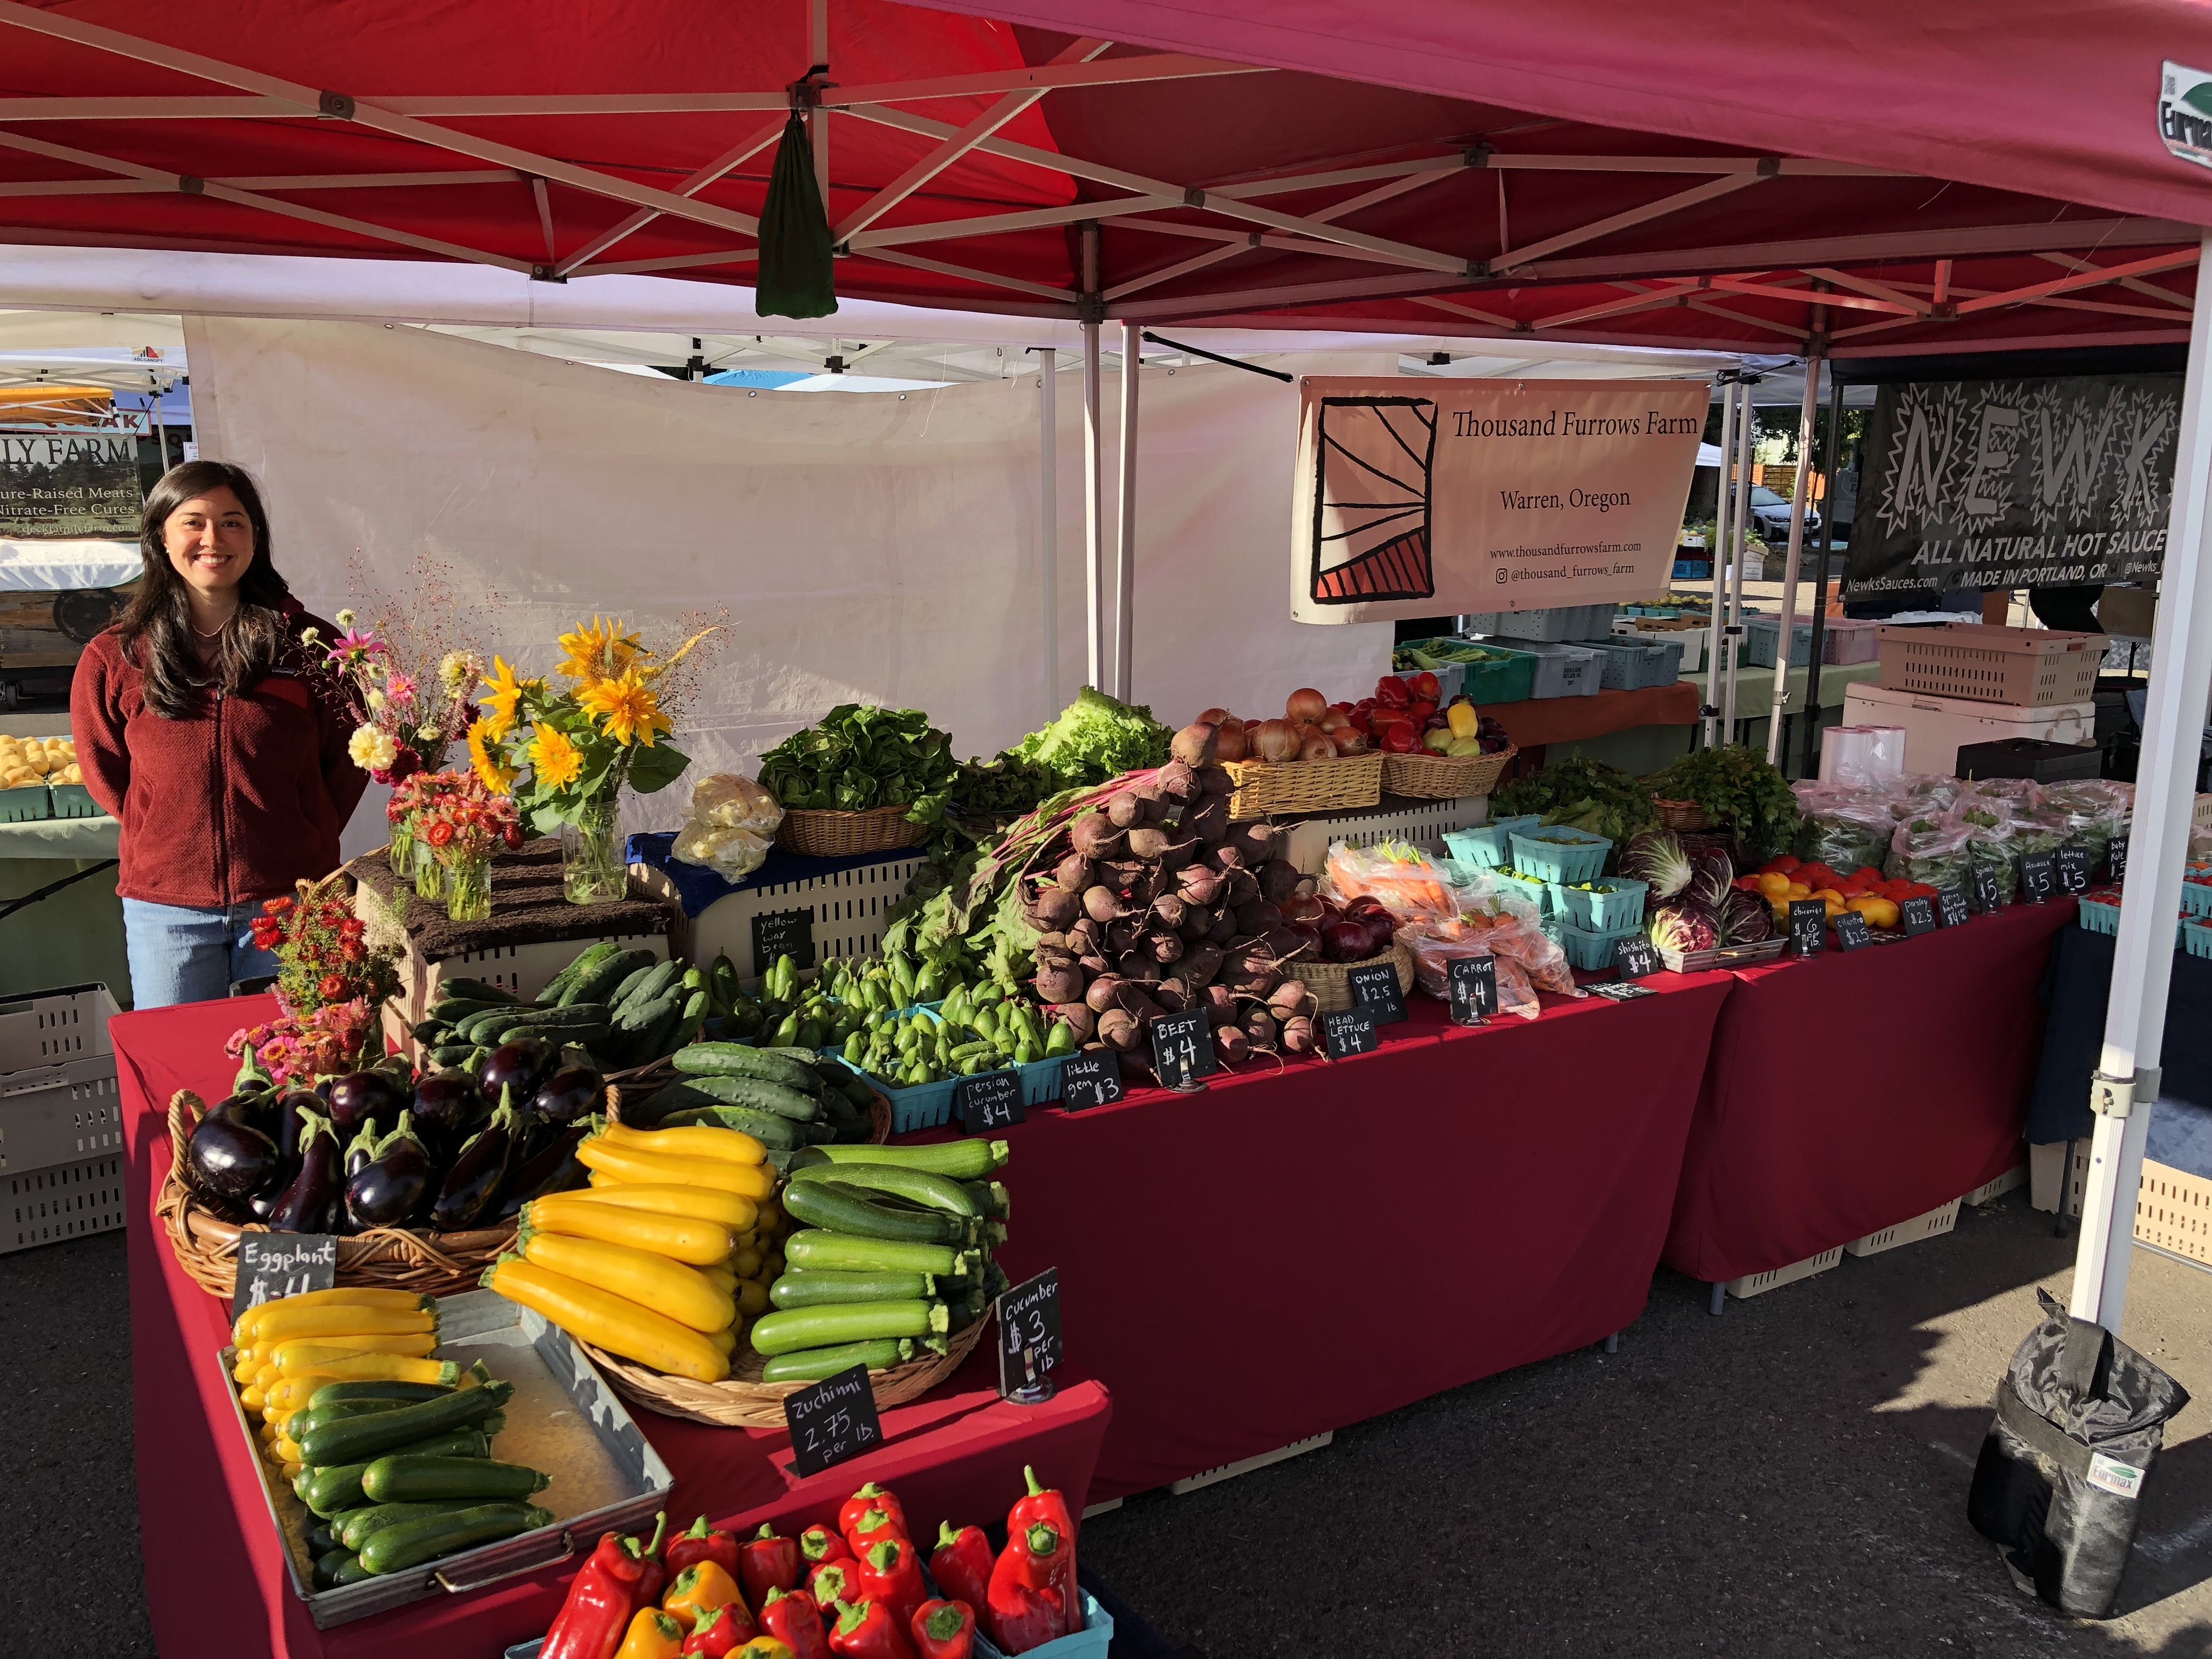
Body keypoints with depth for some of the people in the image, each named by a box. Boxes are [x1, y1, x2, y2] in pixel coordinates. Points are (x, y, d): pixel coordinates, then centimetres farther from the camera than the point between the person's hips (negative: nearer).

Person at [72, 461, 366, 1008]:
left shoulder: (309, 647, -2)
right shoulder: (113, 659, 1)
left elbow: (347, 761, 5)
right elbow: (105, 773, 11)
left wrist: (293, 840, 2)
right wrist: (177, 846, 6)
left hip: (293, 900, -1)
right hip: (165, 907, 1)